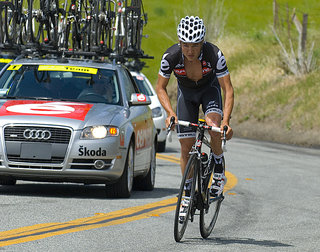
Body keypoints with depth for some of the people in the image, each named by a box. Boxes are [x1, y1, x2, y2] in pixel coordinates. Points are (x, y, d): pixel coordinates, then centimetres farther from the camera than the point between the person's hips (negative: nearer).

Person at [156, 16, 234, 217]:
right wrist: (171, 113, -31)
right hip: (186, 93, 2)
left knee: (214, 125, -31)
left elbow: (228, 89, -29)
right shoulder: (171, 57, -30)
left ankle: (219, 173, -10)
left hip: (210, 88, -2)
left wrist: (226, 120, -41)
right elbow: (161, 88, -15)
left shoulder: (214, 54, -34)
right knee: (186, 147, -3)